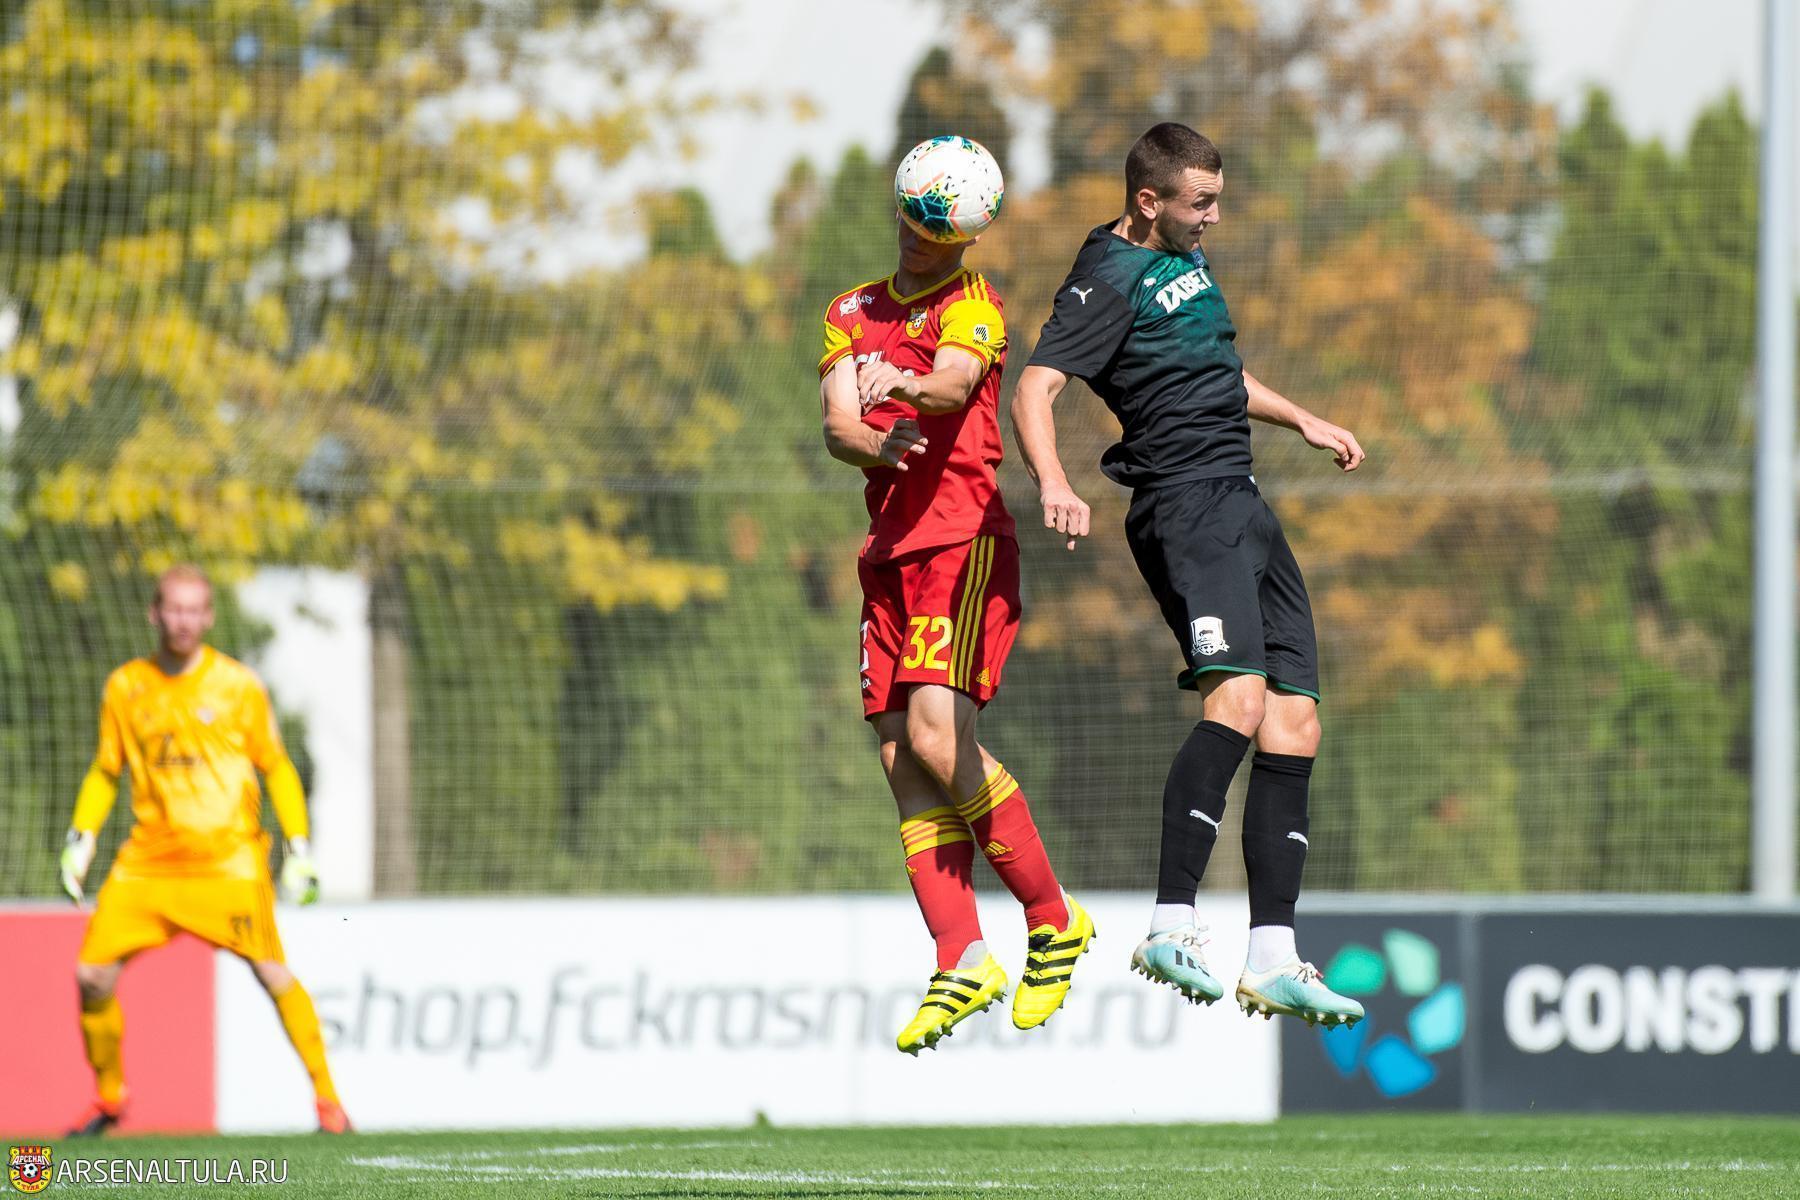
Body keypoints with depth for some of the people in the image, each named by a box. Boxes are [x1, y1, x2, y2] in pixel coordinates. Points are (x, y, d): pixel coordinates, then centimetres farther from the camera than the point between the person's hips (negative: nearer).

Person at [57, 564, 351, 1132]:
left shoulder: (238, 686, 0)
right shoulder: (125, 687, 7)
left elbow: (277, 768, 7)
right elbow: (106, 772, 18)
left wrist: (299, 848, 0)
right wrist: (80, 839, 6)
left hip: (228, 856, -3)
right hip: (147, 861, 3)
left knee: (271, 973, -13)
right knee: (92, 974, -6)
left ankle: (327, 1100, -2)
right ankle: (108, 1099, 14)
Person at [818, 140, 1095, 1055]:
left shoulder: (975, 306, -1)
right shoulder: (852, 313, 17)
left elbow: (955, 382, -22)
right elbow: (835, 424, 3)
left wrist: (902, 385, -44)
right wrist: (870, 442, -20)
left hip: (962, 537, -7)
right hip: (891, 549, 7)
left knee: (938, 736, -19)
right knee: (902, 759, -1)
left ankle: (1053, 920, -5)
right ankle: (962, 964, -2)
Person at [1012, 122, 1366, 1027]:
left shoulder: (1185, 257, 20)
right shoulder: (1111, 280, -9)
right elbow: (1035, 389, -21)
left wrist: (1301, 421, 46)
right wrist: (1053, 484, -38)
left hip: (1243, 510, 10)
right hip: (1186, 504, -10)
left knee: (1294, 723, 2)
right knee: (1236, 700, -26)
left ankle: (1272, 960, 1)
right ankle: (1169, 929, -30)